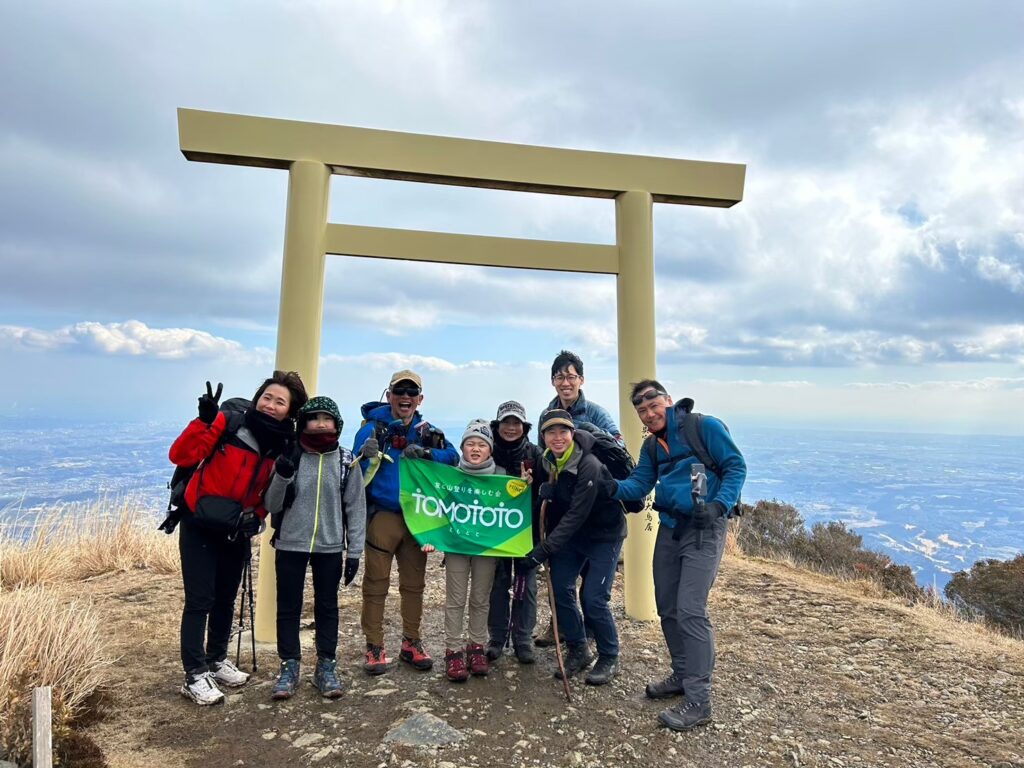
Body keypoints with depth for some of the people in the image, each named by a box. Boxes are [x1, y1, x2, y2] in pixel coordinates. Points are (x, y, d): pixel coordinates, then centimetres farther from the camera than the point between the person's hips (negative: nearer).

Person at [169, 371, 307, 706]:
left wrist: (258, 515, -7)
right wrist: (204, 420, -34)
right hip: (199, 527, -4)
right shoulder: (229, 423, -17)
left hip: (236, 532, 4)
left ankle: (216, 660, 35)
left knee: (226, 599, 17)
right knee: (200, 601, 0)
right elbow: (180, 456, -22)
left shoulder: (285, 446, -5)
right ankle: (195, 675, 13)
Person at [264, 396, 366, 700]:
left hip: (330, 547, 0)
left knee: (327, 606, 10)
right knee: (288, 607, 9)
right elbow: (272, 506, -2)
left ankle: (326, 667, 23)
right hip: (290, 545, 0)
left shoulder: (347, 461, -2)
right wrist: (282, 477, -20)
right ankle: (289, 667, 24)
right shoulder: (288, 458, -2)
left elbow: (356, 508, 0)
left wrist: (354, 551, -3)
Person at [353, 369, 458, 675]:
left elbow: (453, 457, -4)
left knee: (414, 582, 12)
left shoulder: (427, 431, 7)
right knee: (376, 582, 1)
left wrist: (425, 453, -19)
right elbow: (357, 471, -11)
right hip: (382, 515, -3)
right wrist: (367, 456, -32)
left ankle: (411, 643, 25)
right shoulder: (373, 427, -4)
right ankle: (374, 646, 15)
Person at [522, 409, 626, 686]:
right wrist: (548, 540, -6)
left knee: (593, 599, -9)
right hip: (571, 533, 6)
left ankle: (609, 658, 16)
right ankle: (578, 651, 22)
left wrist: (546, 549, -30)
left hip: (604, 534, -6)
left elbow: (577, 514, -30)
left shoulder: (589, 466, -28)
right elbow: (550, 505, 4)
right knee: (560, 588, 0)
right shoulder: (547, 462, -6)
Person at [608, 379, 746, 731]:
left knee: (690, 610, -11)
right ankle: (683, 675, 33)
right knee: (668, 608, 14)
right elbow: (639, 483, 4)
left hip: (704, 530, -7)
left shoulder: (705, 426, -8)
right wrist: (616, 487, -18)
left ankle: (698, 700, 0)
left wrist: (718, 506, -23)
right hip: (669, 528, 8)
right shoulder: (651, 446, 12)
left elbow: (735, 466, -9)